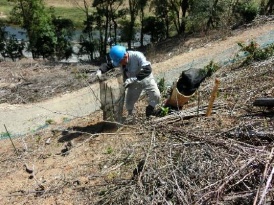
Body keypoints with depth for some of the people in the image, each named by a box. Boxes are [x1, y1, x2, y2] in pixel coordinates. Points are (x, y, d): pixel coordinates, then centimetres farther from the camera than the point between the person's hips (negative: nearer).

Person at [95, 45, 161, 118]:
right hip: (133, 83, 4)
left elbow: (147, 70, -41)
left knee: (156, 96, -20)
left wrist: (132, 79, -47)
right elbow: (109, 65, -5)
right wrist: (100, 70, -27)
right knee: (129, 103, 1)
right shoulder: (119, 59, -17)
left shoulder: (137, 56, -33)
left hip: (146, 79, -3)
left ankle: (150, 109, 10)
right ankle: (130, 115, 32)